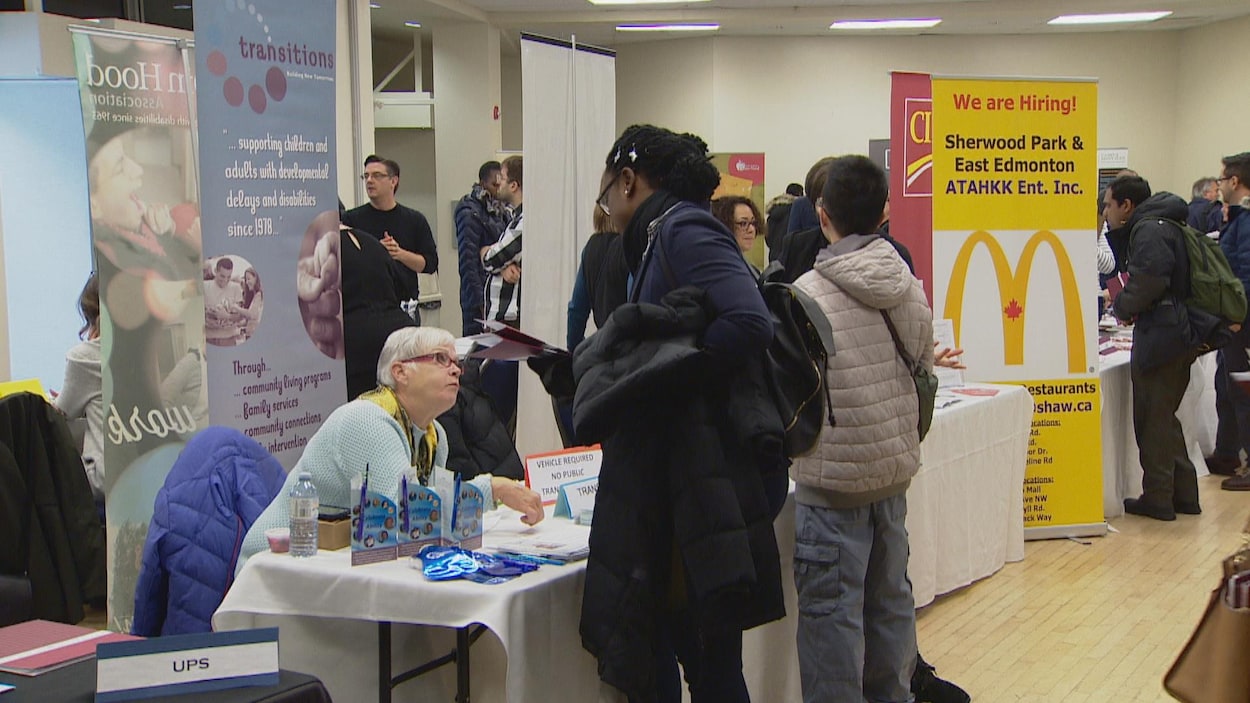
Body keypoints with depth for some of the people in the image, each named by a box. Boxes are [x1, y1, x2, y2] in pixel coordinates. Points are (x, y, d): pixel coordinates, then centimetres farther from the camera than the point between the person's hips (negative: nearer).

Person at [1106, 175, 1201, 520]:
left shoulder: (1149, 230, -13)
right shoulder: (1163, 226, 19)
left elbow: (1150, 280, -26)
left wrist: (1122, 306, -11)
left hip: (1160, 335, -10)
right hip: (1180, 333, 10)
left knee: (1153, 419, -2)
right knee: (1164, 417, 17)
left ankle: (1158, 498, 4)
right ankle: (1183, 494, 21)